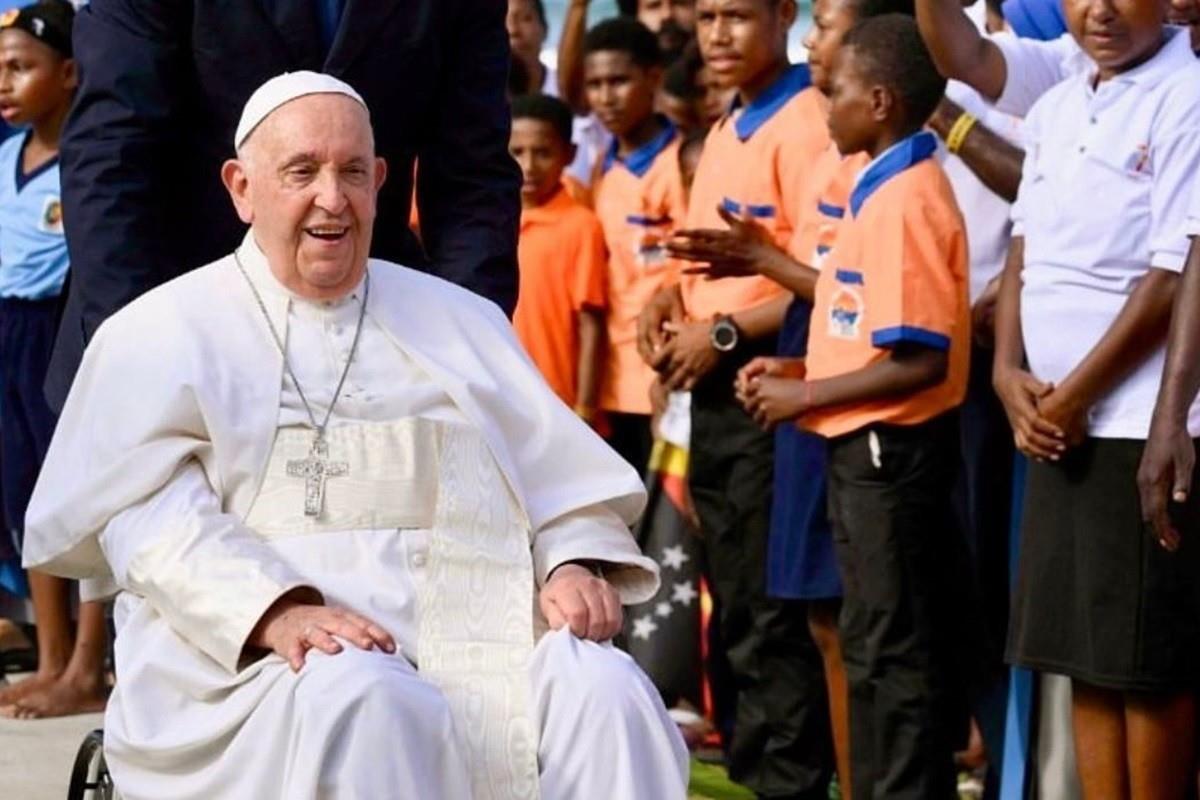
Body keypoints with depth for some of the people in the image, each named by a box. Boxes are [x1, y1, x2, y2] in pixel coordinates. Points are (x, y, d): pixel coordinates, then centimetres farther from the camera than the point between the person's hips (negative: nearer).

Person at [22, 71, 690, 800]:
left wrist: (577, 566, -4)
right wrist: (273, 612, -22)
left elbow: (563, 478, 20)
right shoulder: (164, 333, 11)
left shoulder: (461, 322, 25)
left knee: (605, 691, -28)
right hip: (251, 663, -3)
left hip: (477, 647, 3)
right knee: (365, 704, -38)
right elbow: (151, 518, -3)